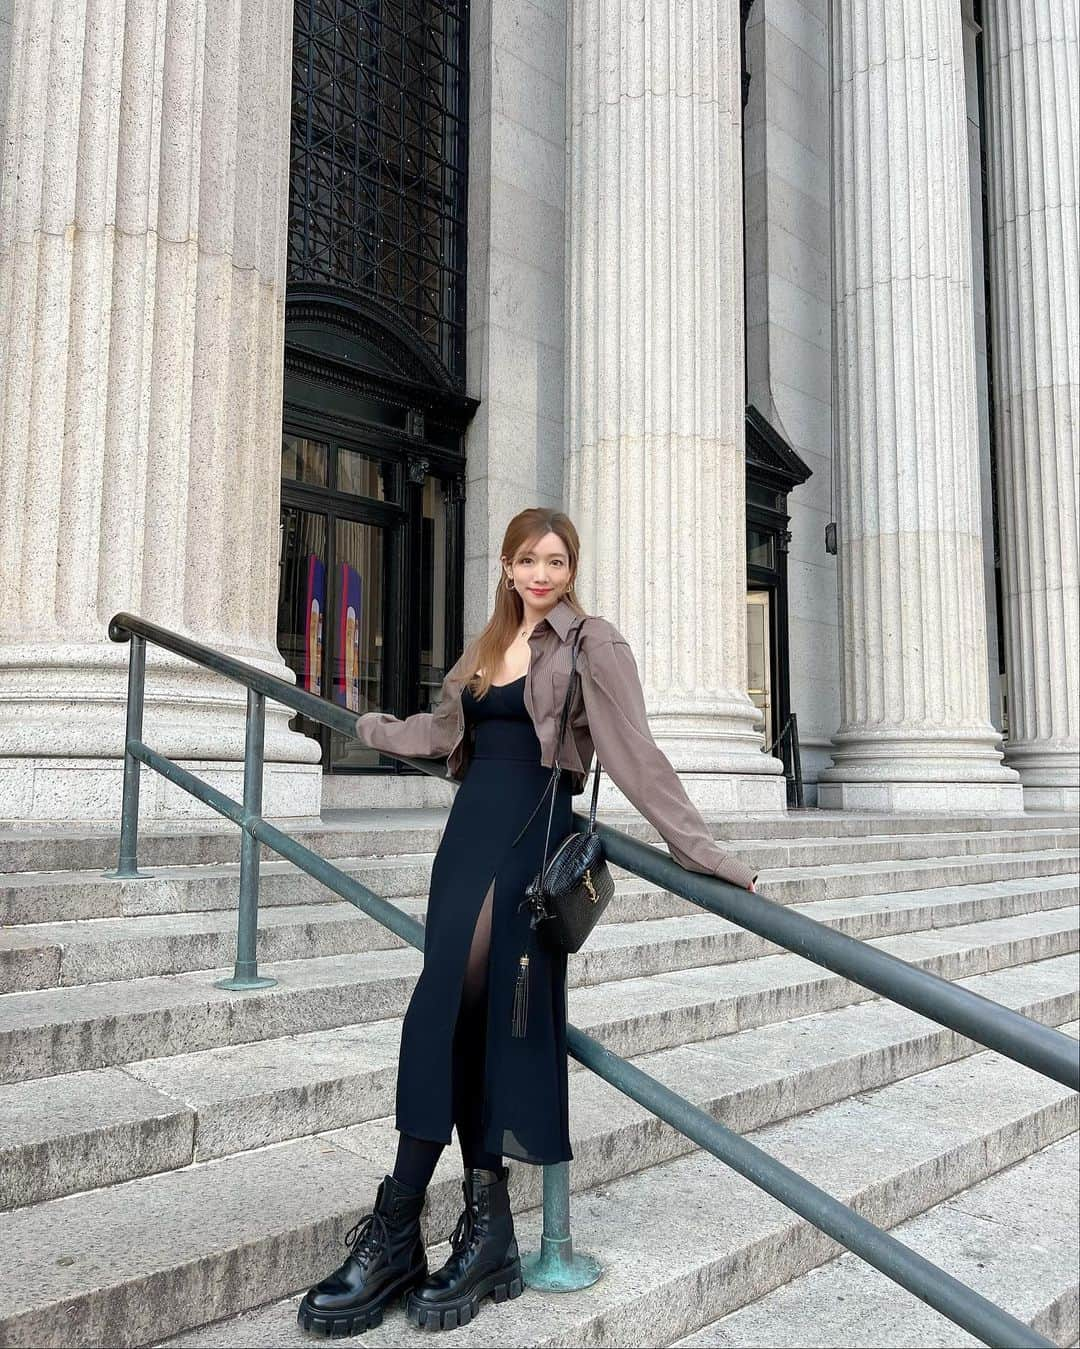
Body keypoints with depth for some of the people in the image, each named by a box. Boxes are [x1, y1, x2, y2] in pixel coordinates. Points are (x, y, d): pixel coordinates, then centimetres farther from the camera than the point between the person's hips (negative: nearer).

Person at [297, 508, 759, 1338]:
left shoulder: (593, 644, -2)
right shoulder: (488, 647, 18)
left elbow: (636, 754, -9)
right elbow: (446, 730, 32)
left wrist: (698, 849, -17)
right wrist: (371, 729, 45)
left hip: (532, 839, -6)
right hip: (471, 830, 6)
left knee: (483, 1013, -10)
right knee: (464, 1020, 1)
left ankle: (398, 1231, -2)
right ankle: (486, 1229, 9)